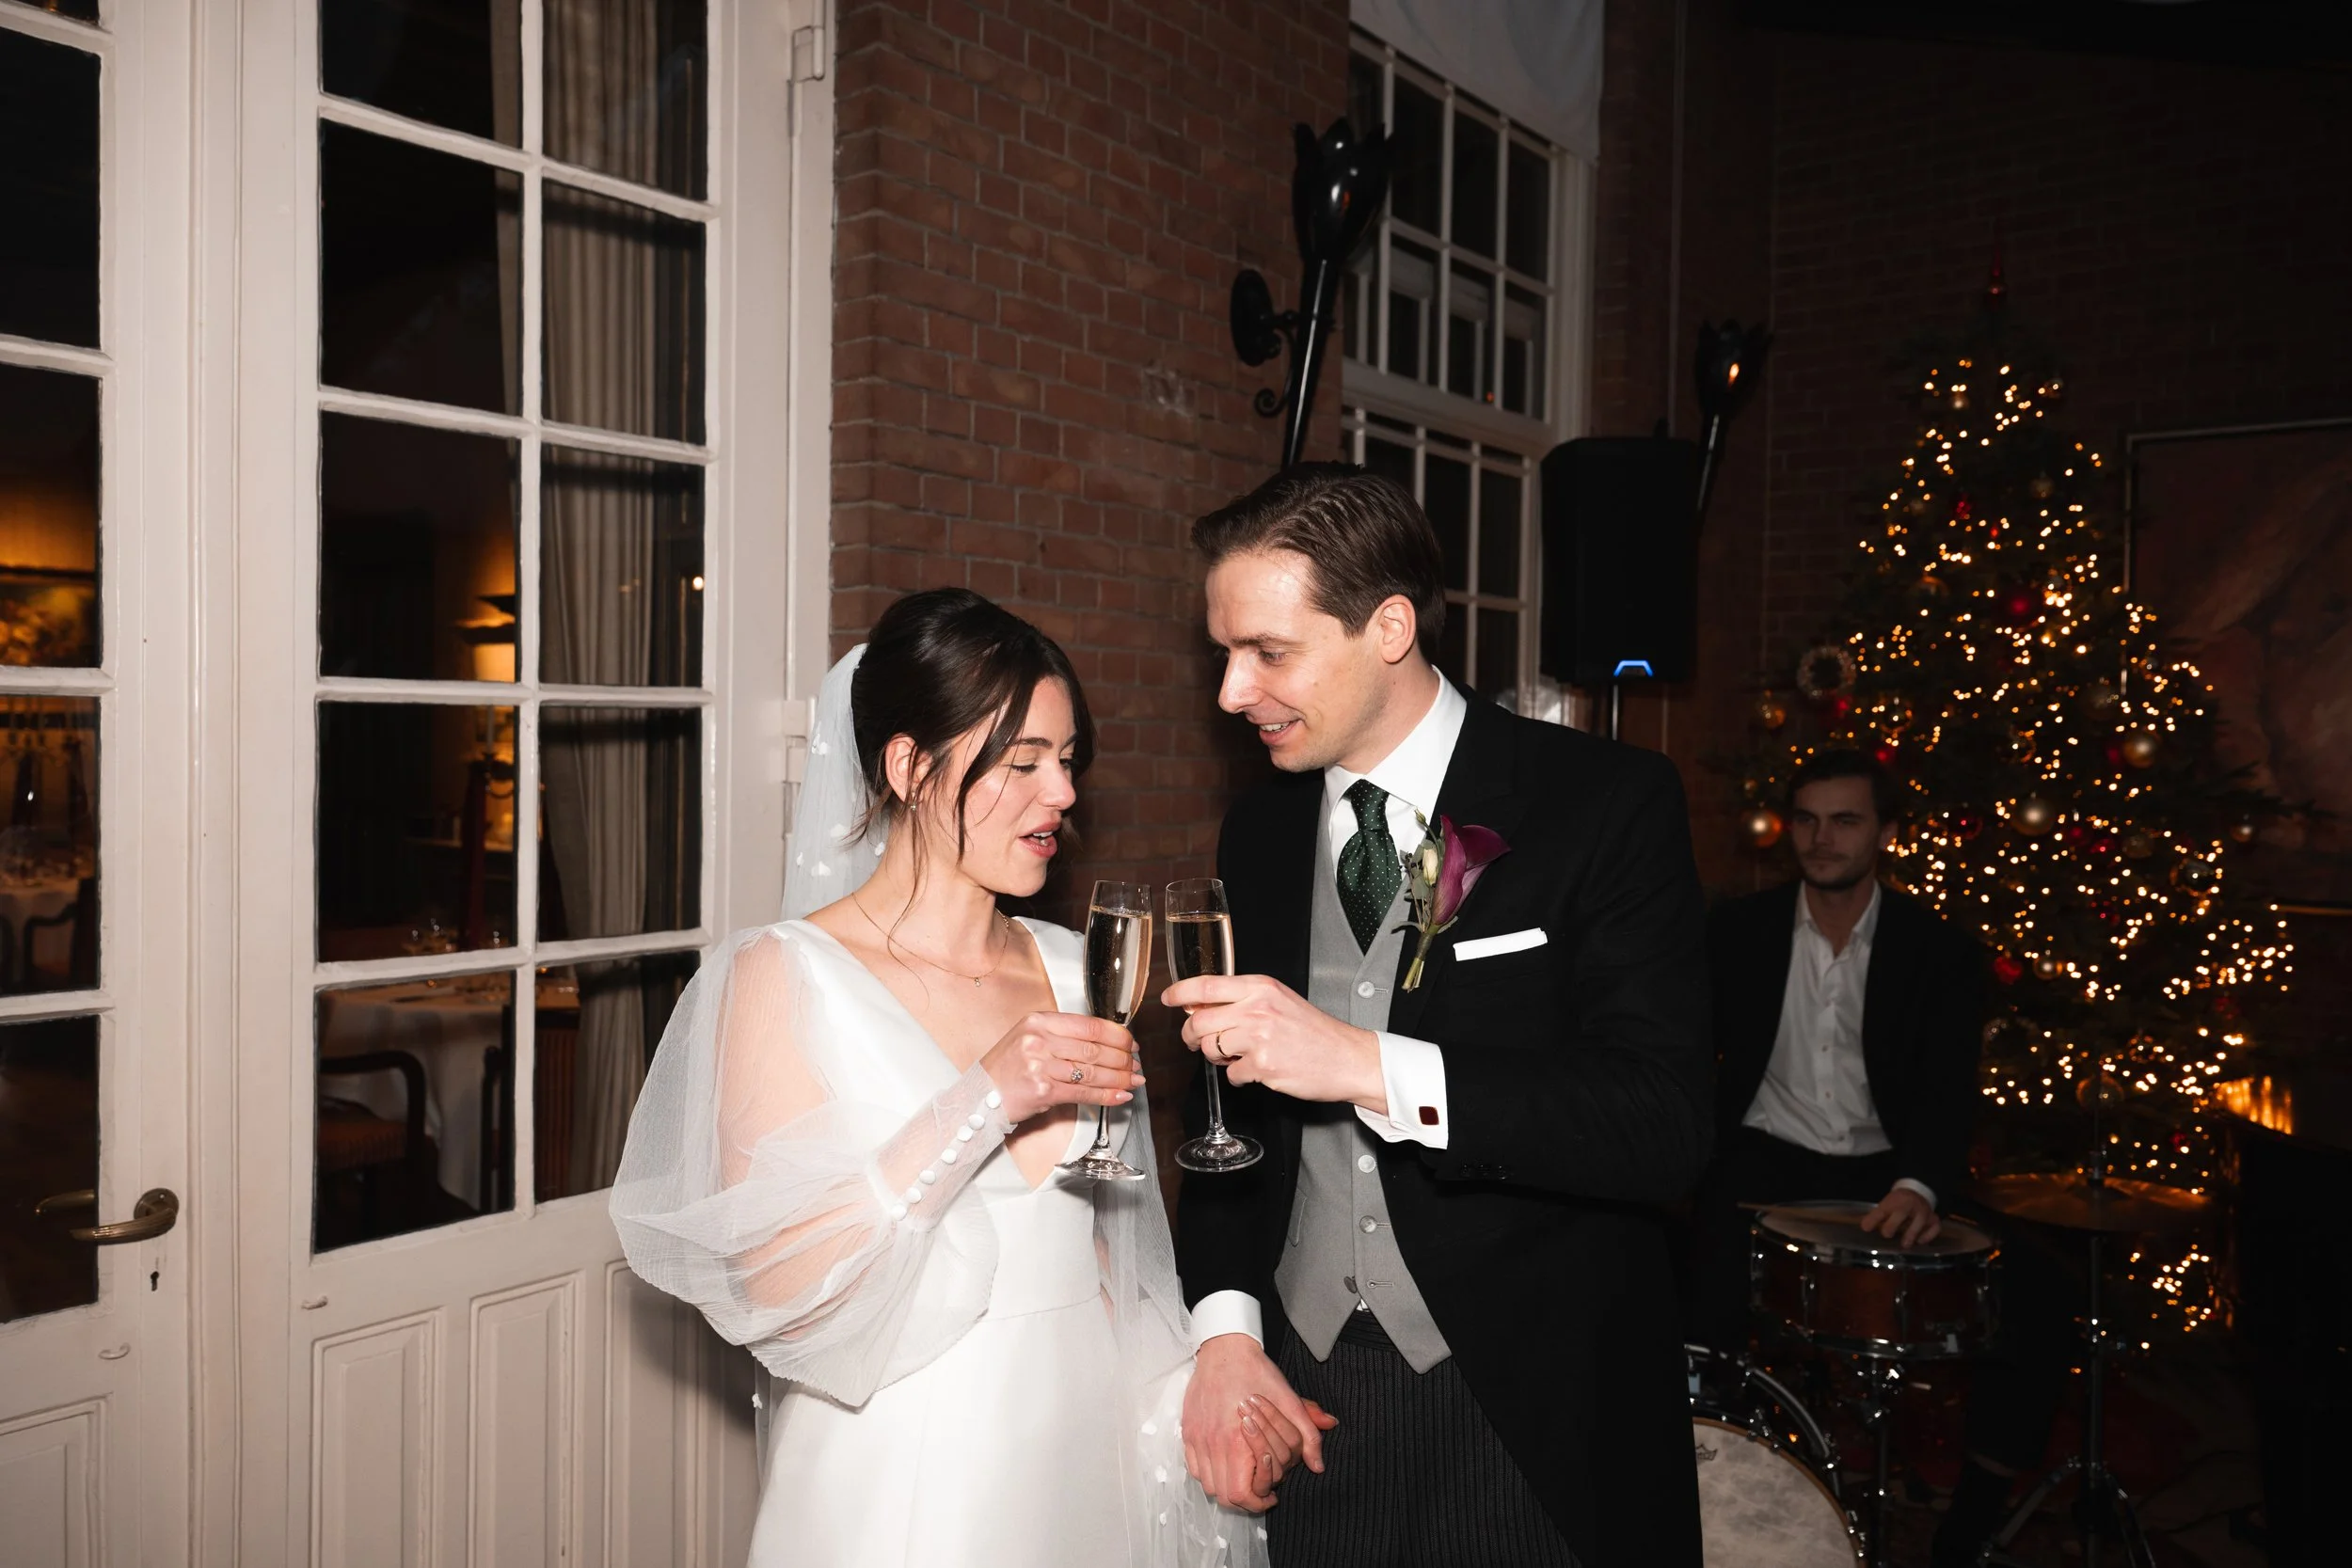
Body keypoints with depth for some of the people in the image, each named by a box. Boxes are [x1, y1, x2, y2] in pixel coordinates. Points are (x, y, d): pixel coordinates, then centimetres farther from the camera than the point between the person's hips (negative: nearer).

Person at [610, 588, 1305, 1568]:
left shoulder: (1068, 970, 3)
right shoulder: (785, 975, -13)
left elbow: (1096, 1248, 10)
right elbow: (772, 1287, -19)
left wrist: (1193, 1382, -4)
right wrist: (982, 1103, -26)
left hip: (1087, 1454, 5)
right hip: (905, 1482, -5)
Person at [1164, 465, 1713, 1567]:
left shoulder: (1607, 803, -11)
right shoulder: (1257, 836, 4)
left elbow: (1664, 1125, -19)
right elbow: (1230, 1113, 10)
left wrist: (1369, 1067, -28)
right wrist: (1226, 1328, -4)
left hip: (1528, 1420, -4)